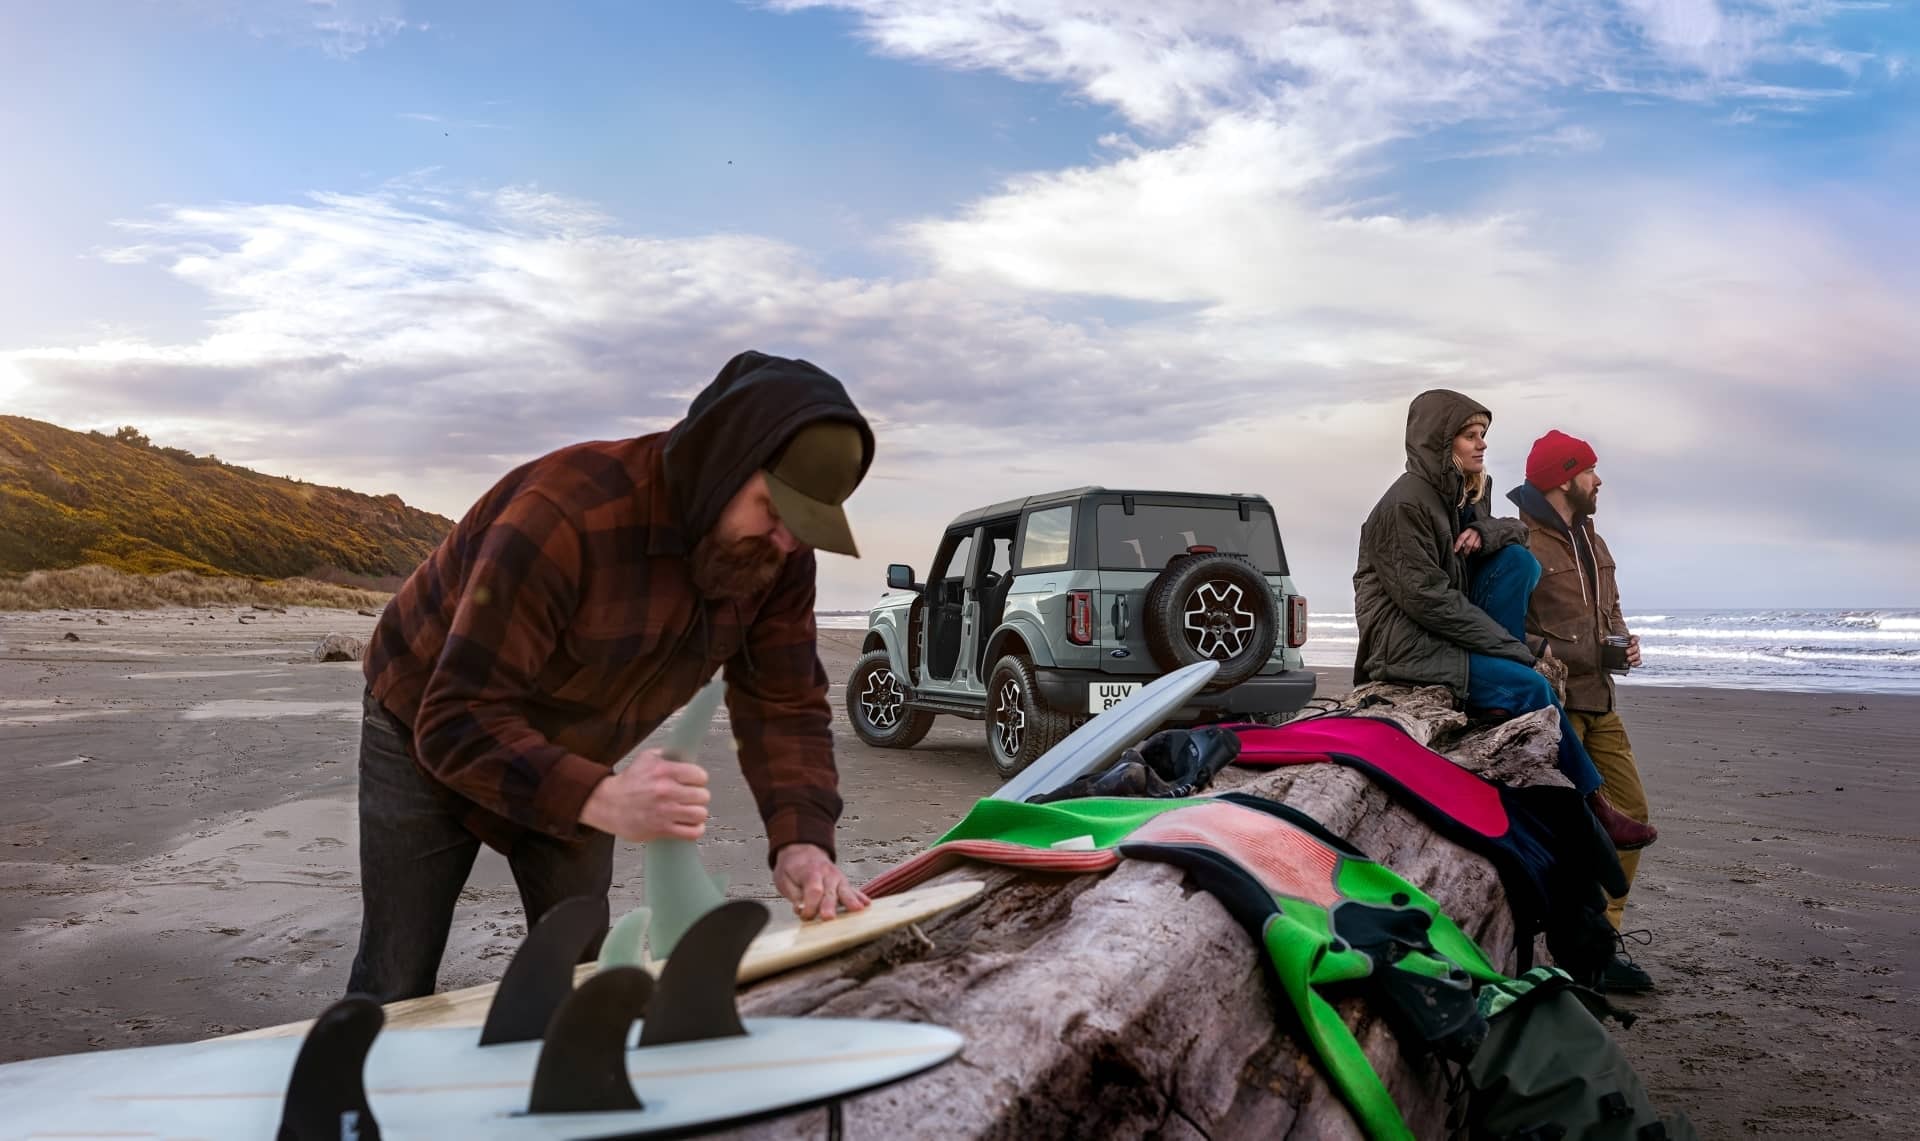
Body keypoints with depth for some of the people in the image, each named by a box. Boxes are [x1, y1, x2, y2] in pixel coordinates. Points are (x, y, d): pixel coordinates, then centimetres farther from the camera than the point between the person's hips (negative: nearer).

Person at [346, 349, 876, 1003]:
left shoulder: (778, 557, -19)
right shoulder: (563, 514, -38)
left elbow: (786, 706, -14)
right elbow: (458, 722, -39)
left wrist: (802, 840, -32)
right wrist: (602, 800, -54)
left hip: (569, 759, 5)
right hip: (429, 736, -5)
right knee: (397, 994, 0)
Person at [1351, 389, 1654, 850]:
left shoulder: (1463, 491, 11)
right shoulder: (1406, 503, -18)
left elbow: (1518, 530, 18)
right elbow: (1425, 596, -23)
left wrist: (1486, 531, -9)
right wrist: (1508, 646, -21)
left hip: (1446, 627, 9)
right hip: (1405, 640, -9)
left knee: (1519, 559, -8)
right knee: (1531, 687, -20)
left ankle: (1503, 693, -12)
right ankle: (1592, 807, -4)